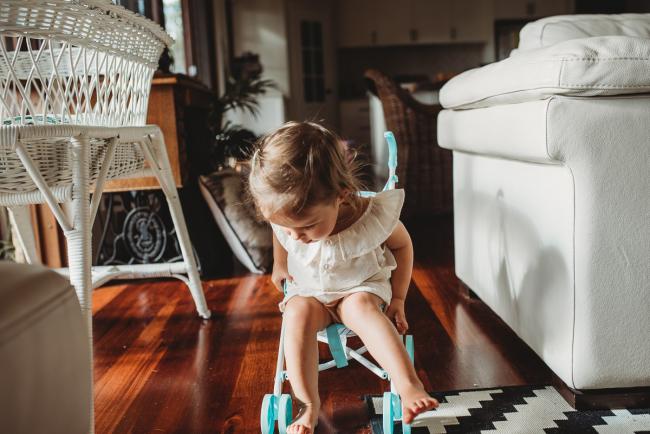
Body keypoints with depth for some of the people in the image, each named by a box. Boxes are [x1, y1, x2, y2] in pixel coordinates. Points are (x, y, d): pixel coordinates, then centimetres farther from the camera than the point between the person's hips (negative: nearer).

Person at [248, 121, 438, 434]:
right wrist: (279, 265, 22)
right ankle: (308, 404, -28)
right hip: (308, 292, 3)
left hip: (362, 289, -2)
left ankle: (409, 386, -43)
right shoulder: (285, 215, -20)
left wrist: (397, 298, -8)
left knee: (362, 306, -36)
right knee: (298, 312, -30)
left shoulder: (375, 217, -28)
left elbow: (402, 245, -6)